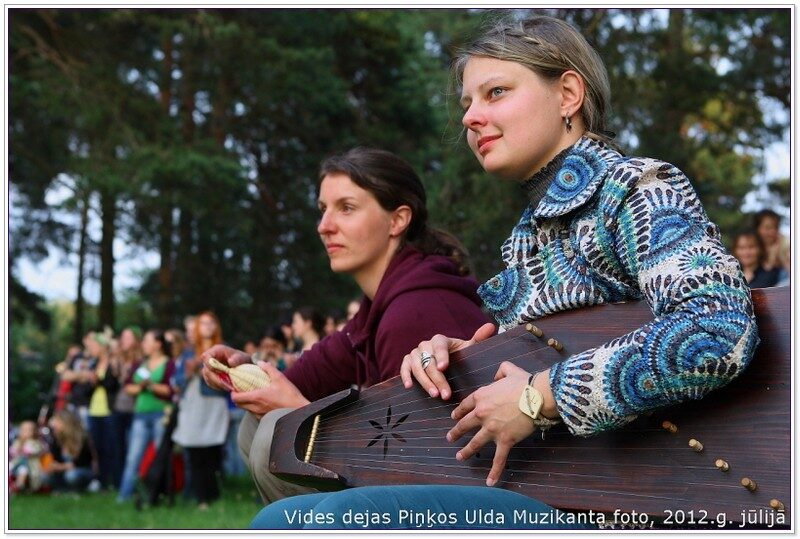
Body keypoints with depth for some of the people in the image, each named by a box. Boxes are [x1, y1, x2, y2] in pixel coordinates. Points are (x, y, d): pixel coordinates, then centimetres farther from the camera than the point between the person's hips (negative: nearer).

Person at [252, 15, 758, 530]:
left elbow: (720, 333, -28)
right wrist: (444, 355, 6)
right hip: (532, 488, 9)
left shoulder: (633, 188, -9)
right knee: (278, 519, 2)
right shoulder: (531, 231, 16)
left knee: (349, 516, -24)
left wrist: (540, 395, -21)